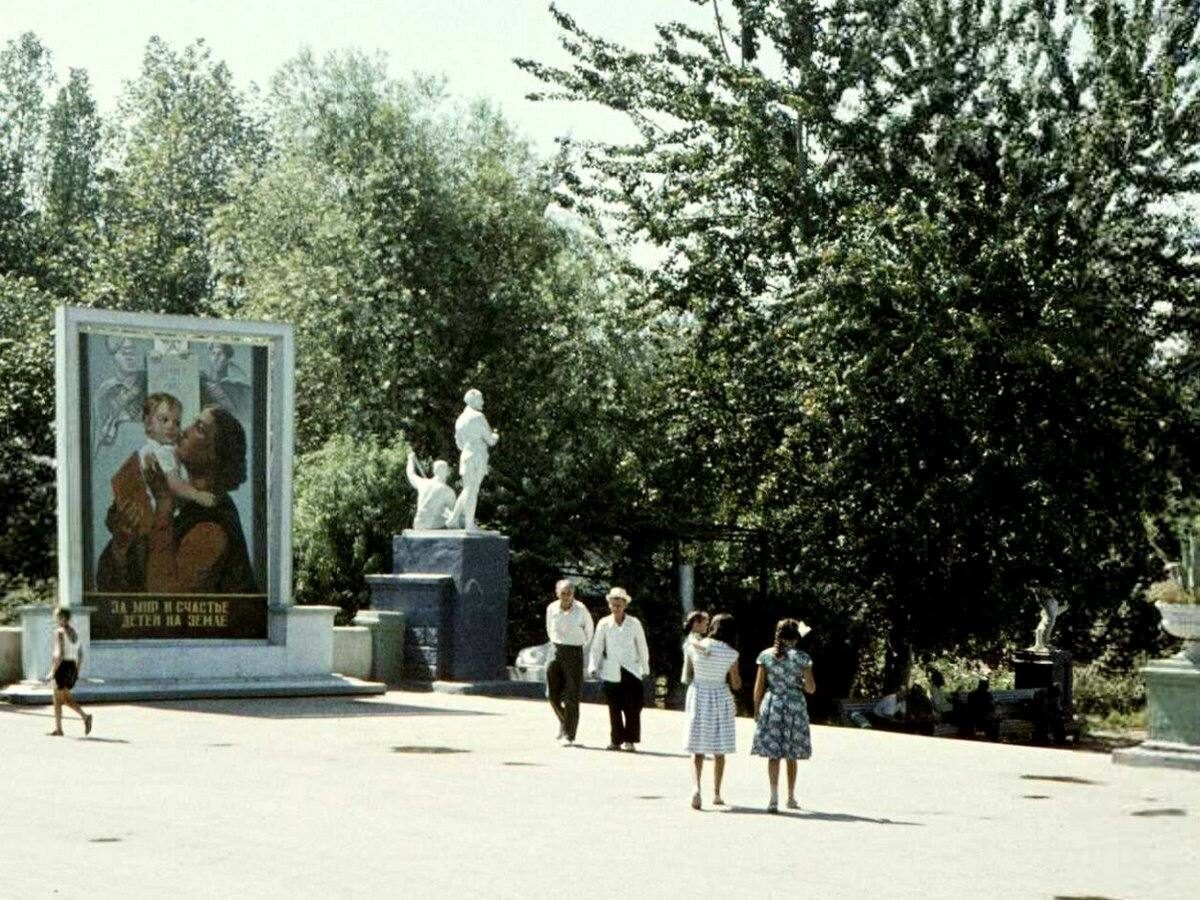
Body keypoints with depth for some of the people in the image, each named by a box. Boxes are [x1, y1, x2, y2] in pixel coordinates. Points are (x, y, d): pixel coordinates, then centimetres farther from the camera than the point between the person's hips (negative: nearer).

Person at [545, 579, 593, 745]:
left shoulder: (581, 610, -8)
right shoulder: (551, 609, 0)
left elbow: (589, 629, 11)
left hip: (575, 654, -3)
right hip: (556, 652, 3)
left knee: (571, 697, -5)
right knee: (553, 693, 0)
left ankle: (568, 735, -2)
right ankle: (564, 721, 27)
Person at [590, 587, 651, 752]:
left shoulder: (634, 624, 2)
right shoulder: (604, 624, 2)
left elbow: (642, 647, 9)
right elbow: (597, 647, 5)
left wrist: (645, 668, 11)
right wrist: (593, 666, -5)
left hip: (631, 670, 0)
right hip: (611, 672, 1)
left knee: (632, 707, -6)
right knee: (614, 707, 3)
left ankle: (630, 740, 1)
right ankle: (615, 740, 12)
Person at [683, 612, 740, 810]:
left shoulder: (694, 647, -6)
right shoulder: (731, 654, -11)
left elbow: (687, 676, 3)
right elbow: (736, 685, -4)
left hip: (697, 696, 1)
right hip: (720, 698, -1)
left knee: (697, 749, 5)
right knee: (719, 751, 13)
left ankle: (697, 786, -17)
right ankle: (716, 794, 19)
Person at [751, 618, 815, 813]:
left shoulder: (765, 655, -1)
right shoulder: (802, 658, -4)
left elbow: (758, 687, -1)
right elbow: (811, 688, -3)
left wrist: (756, 710, 8)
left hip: (772, 705, 0)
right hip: (795, 707, 0)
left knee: (773, 754, 0)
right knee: (791, 756, 13)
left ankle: (774, 798, -12)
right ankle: (791, 798, 22)